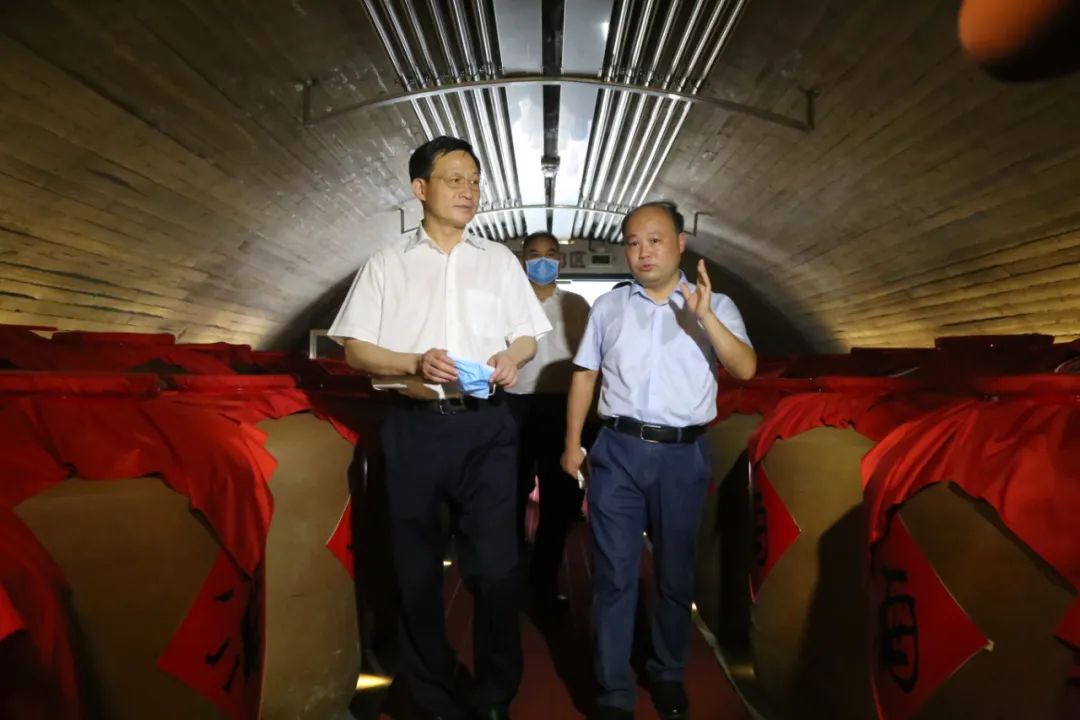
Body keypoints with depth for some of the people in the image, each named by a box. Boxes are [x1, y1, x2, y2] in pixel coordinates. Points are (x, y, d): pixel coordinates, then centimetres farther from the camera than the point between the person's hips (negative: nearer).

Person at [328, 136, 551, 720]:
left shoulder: (500, 260, 11)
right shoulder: (387, 264, 5)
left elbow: (529, 336, 13)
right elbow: (355, 349, 2)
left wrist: (511, 356, -10)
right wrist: (414, 363, -15)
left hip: (486, 427, 1)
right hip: (414, 428, 0)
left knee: (495, 565, 2)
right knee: (417, 568, 10)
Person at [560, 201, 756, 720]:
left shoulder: (715, 307, 3)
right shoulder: (607, 307, 8)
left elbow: (745, 369, -9)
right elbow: (584, 376, 10)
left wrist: (705, 316, -21)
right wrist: (572, 443, 7)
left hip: (683, 454, 0)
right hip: (618, 450, 1)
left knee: (675, 573, 14)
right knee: (614, 575, 2)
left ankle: (668, 675, 35)